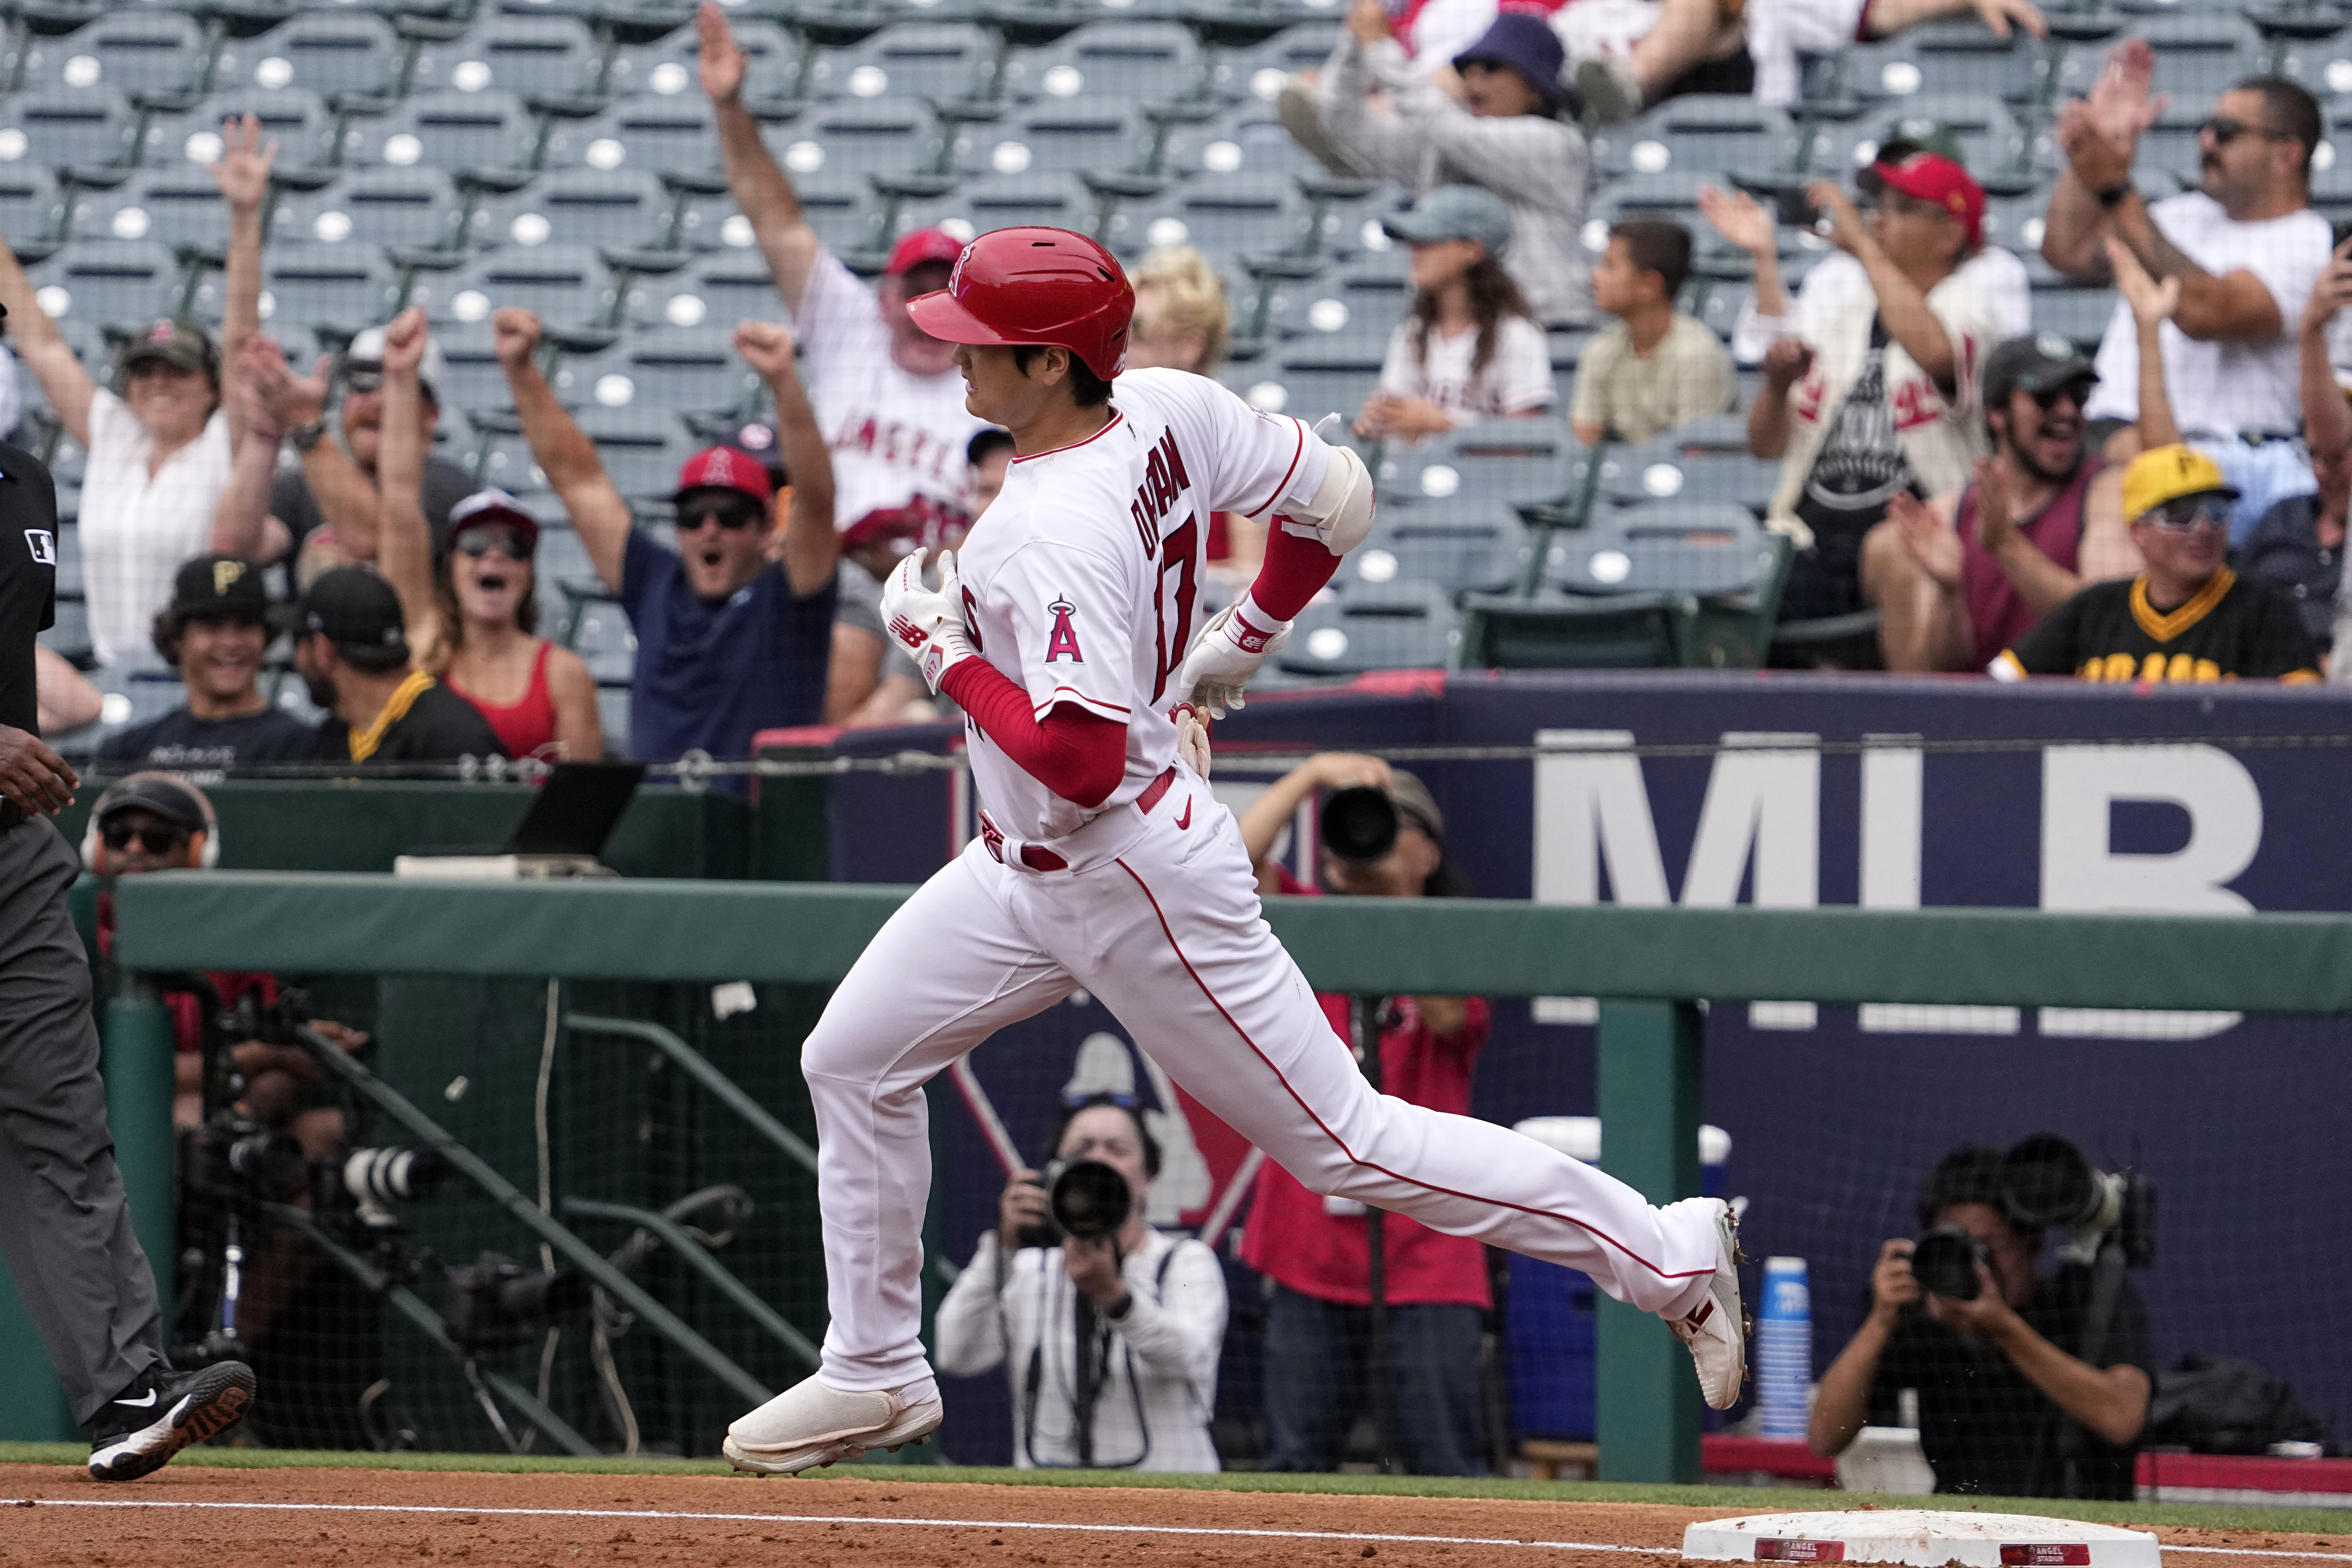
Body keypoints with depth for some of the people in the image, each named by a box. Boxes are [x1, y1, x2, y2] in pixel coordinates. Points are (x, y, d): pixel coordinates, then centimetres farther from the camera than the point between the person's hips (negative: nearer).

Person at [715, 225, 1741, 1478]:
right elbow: (1337, 495, 5)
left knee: (1343, 1142, -1)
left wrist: (943, 652, -23)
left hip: (1135, 884, -10)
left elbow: (1079, 763, -35)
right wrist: (1241, 644, 18)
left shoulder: (1054, 538, -30)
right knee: (852, 1059, 12)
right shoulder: (1166, 409, -5)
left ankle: (1669, 1253, 6)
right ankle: (877, 1375, 22)